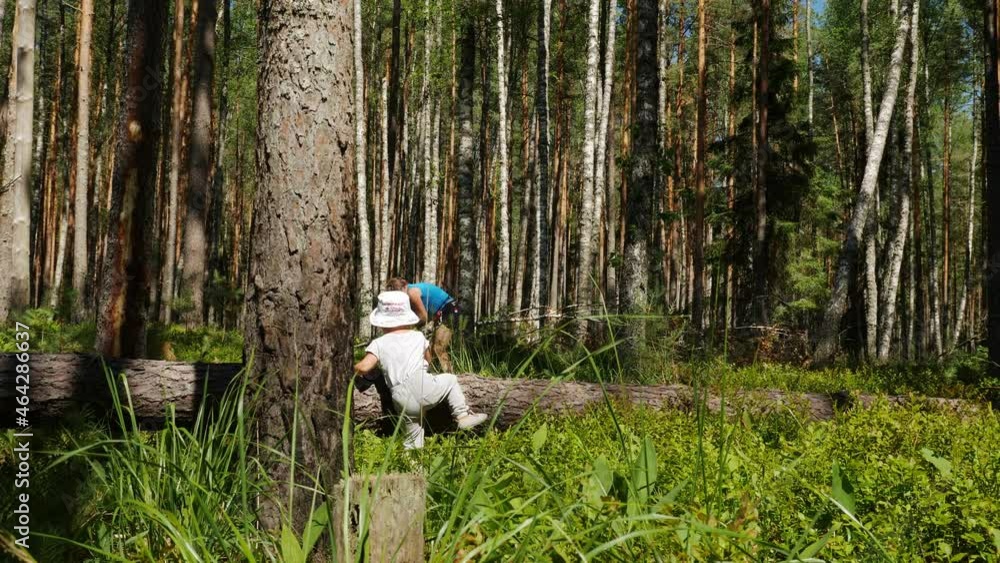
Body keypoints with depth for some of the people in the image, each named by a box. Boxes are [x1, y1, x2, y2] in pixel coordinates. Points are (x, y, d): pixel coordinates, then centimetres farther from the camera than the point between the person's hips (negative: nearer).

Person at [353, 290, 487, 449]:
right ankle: (462, 415, 15)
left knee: (413, 440, 19)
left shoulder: (378, 344, 11)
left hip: (402, 403, 1)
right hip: (422, 387, -1)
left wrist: (353, 369, 17)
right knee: (450, 380, 23)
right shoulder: (418, 336, 17)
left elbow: (364, 367, -4)